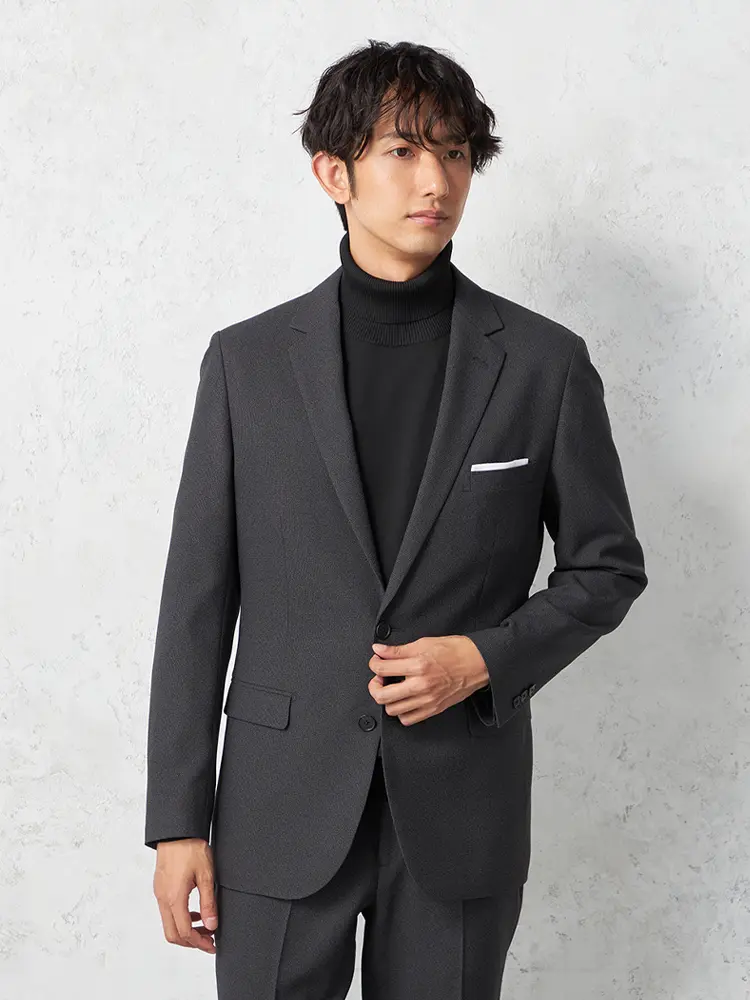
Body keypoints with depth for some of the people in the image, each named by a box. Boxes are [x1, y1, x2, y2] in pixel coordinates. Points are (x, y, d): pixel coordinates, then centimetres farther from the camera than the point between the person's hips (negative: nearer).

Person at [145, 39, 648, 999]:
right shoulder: (248, 360, 0)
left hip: (462, 809, 0)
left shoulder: (544, 362, -1)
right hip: (284, 809, 0)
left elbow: (608, 567, 8)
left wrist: (486, 658, -10)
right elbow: (199, 598, 1)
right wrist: (178, 819, -1)